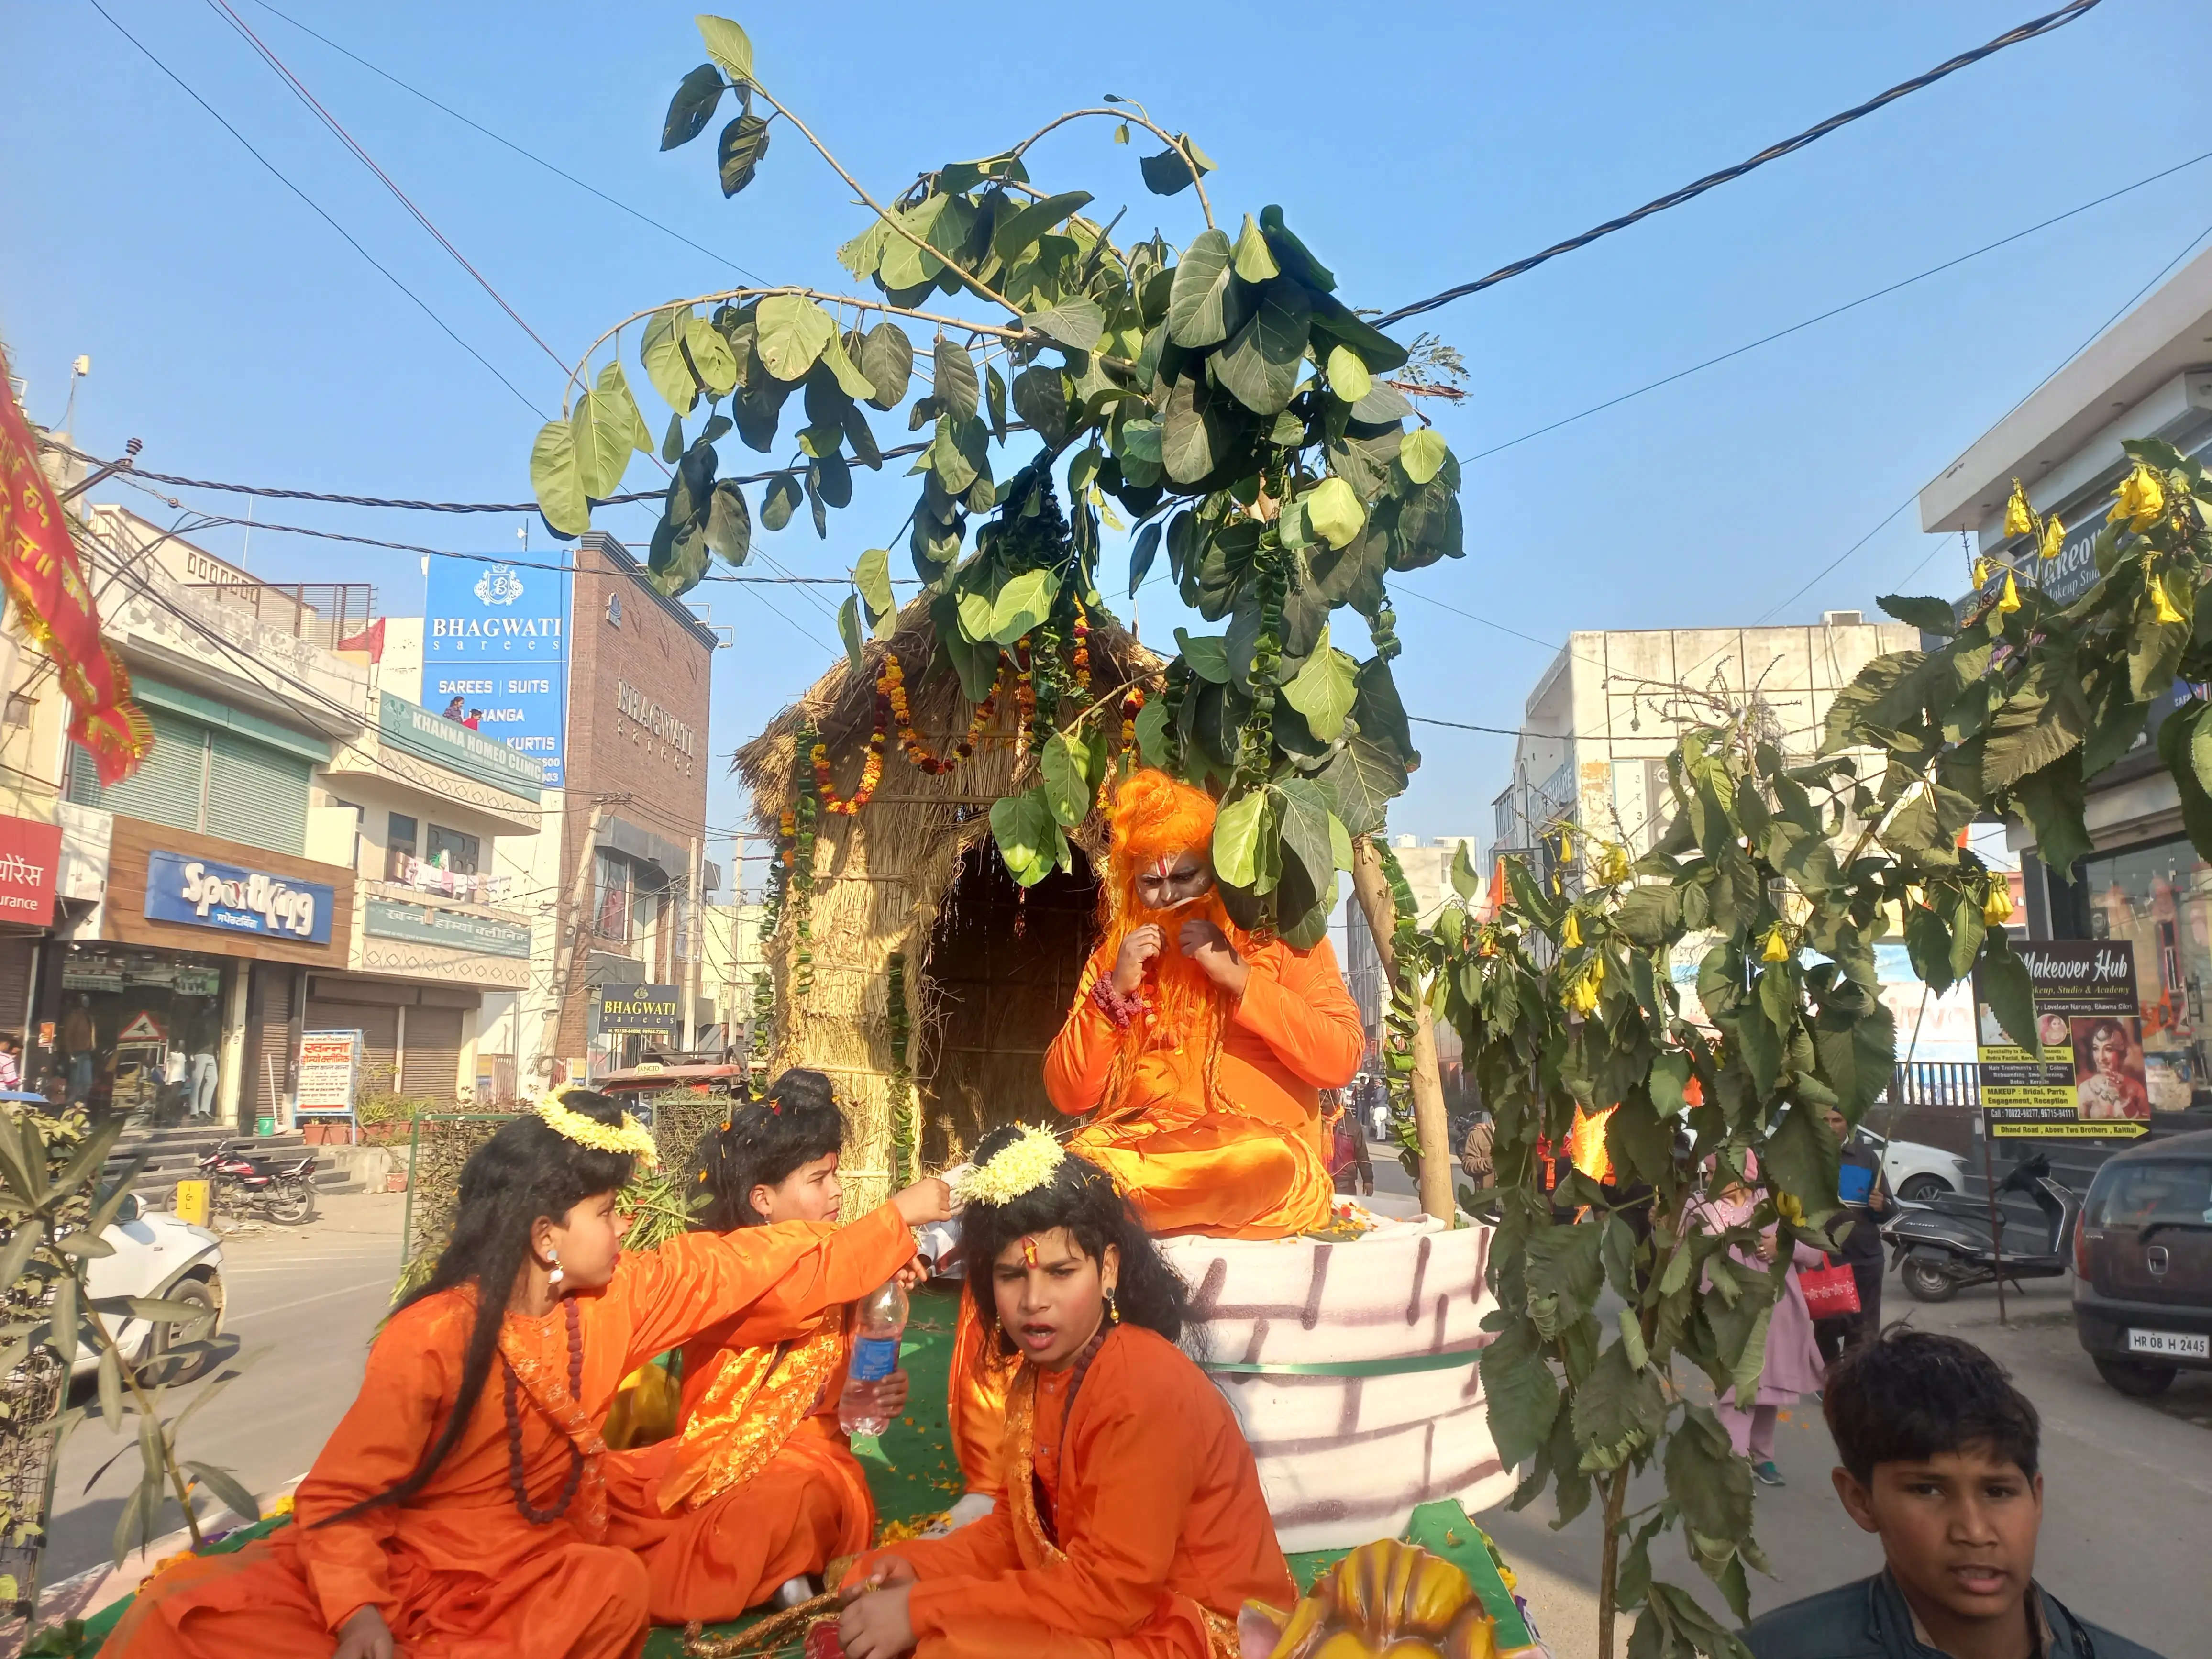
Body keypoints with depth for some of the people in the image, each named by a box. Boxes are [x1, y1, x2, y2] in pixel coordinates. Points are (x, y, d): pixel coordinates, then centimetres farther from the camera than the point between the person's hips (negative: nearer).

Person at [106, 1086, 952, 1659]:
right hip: (413, 1572, -4)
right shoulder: (429, 1341, -19)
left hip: (544, 1568, 5)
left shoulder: (617, 1298, -4)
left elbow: (747, 1264, 0)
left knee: (621, 1590, -31)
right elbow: (339, 1501, -13)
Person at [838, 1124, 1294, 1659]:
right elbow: (1019, 1524, 8)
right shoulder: (1041, 1369, 1)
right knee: (874, 1585, 3)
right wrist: (922, 1569, -10)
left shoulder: (1145, 1386, -26)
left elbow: (1112, 1590, -27)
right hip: (1105, 1601, 8)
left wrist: (923, 1610, -25)